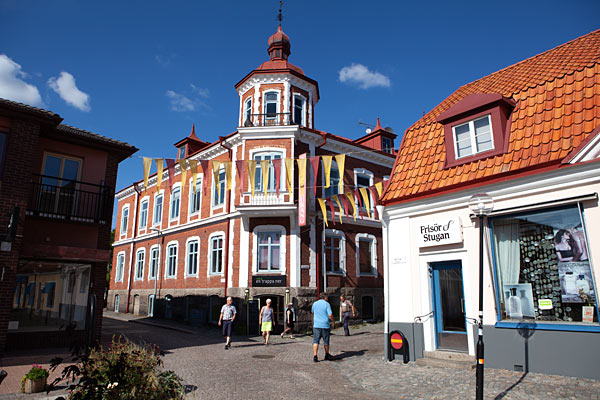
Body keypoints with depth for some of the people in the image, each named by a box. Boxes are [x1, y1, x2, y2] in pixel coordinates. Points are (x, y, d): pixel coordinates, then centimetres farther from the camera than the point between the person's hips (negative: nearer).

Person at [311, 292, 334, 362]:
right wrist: (332, 321, 4)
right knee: (326, 341, 14)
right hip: (325, 325, -2)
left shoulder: (315, 303, 7)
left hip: (316, 325, 2)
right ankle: (327, 355, 28)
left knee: (315, 341, 0)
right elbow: (330, 315, -14)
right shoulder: (327, 304, -6)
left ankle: (315, 356, -11)